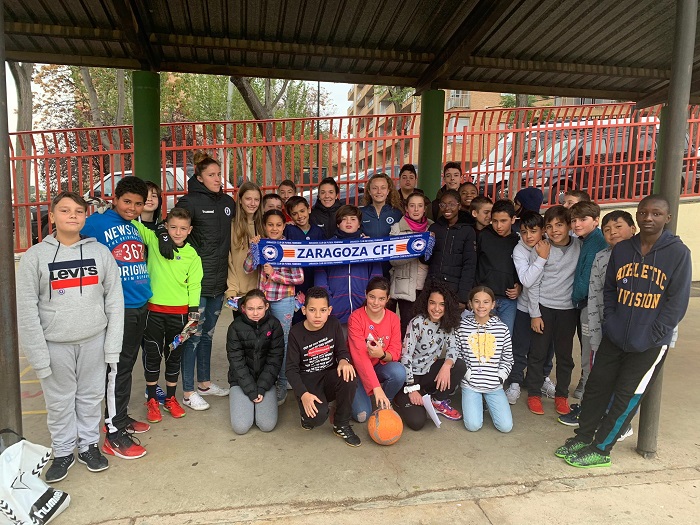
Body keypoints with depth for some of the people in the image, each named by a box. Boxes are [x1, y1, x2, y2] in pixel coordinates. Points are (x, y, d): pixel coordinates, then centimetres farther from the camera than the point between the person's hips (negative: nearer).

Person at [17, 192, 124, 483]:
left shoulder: (101, 252, 0)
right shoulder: (35, 256, -3)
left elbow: (114, 300, 1)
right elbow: (26, 309, -4)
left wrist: (112, 345, -3)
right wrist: (38, 354, -9)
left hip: (94, 340, 1)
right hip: (55, 344, -1)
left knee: (91, 396, 13)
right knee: (59, 400, 11)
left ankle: (89, 444, 32)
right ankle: (63, 451, 30)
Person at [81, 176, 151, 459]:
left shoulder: (137, 227, 13)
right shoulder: (97, 223, -8)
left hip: (141, 306, 7)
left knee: (128, 365, 17)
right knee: (117, 368, -2)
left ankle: (121, 417, 32)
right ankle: (114, 433, 9)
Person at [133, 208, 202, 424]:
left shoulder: (192, 255, -1)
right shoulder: (154, 241, -1)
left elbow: (194, 285, -1)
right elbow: (134, 224, 2)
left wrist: (194, 312, -5)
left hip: (179, 312, 0)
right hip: (154, 309, 0)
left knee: (174, 355, 12)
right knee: (152, 354, 8)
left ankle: (170, 398, 28)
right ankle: (152, 400, 24)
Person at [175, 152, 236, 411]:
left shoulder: (228, 202, 10)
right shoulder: (191, 202, -9)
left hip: (219, 281, 6)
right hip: (197, 280, -6)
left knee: (207, 333, 18)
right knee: (194, 335, 1)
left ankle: (204, 382, 32)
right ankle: (188, 392, 13)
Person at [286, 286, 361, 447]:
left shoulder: (333, 324, -5)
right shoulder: (296, 333, -12)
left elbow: (342, 350, 3)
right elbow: (291, 369, -10)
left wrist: (344, 361, -23)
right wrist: (304, 394, -26)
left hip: (330, 376, 3)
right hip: (307, 380, -3)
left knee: (349, 377, -32)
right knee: (318, 416, -32)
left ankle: (341, 425, -8)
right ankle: (308, 415, 10)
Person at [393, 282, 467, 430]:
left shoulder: (447, 323, -3)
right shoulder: (417, 322, -21)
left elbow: (453, 348, -7)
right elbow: (406, 355, -21)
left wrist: (446, 366, -30)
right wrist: (412, 389, -22)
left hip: (430, 371, 6)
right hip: (410, 375, -6)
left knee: (460, 366, -20)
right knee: (417, 421, -20)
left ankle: (439, 401, 2)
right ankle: (402, 399, 13)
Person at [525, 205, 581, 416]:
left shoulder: (579, 247, -3)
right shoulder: (540, 249, -8)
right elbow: (533, 284, -6)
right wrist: (535, 314, -7)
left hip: (568, 308, 2)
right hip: (544, 307, -2)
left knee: (564, 354, 11)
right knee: (538, 352, 5)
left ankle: (562, 394, 26)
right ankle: (534, 393, 19)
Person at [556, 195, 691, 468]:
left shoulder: (678, 252, -9)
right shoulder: (621, 249, 3)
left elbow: (677, 302, -9)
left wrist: (650, 337, -14)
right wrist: (611, 320, -2)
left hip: (651, 344, -4)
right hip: (614, 337, 4)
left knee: (626, 397, 5)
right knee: (596, 385, 9)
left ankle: (601, 450, 18)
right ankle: (583, 437, 26)